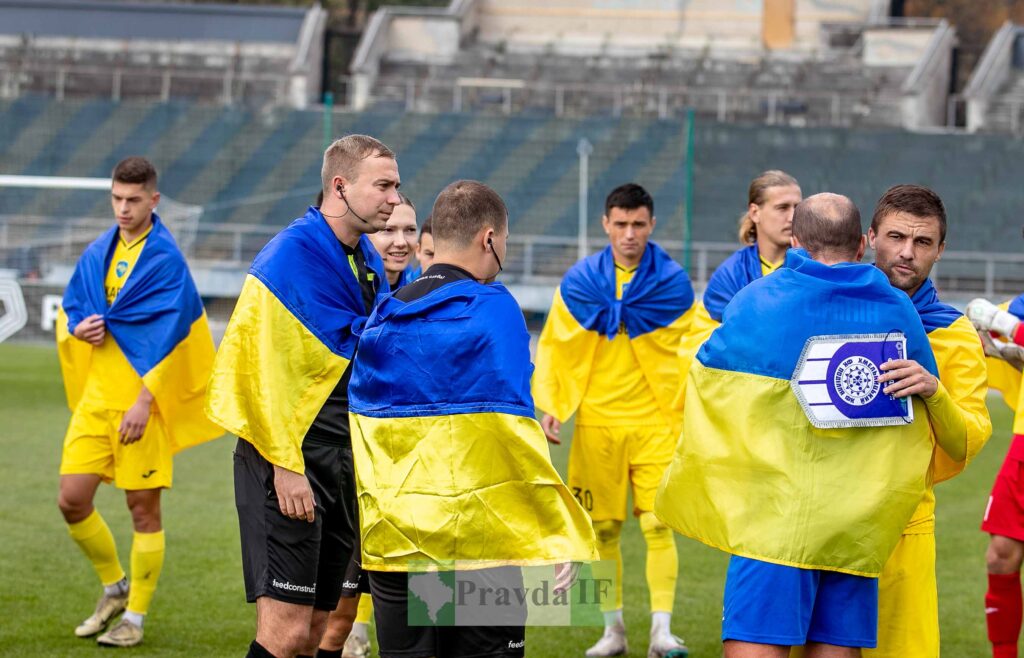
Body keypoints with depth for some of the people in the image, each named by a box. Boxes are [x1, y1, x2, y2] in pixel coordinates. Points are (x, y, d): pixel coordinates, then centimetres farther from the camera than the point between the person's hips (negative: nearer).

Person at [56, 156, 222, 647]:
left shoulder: (167, 261, -9)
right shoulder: (96, 254, 10)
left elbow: (168, 337, -14)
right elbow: (69, 309, 20)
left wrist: (144, 400, -19)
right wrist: (79, 329, -4)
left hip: (143, 401, -6)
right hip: (95, 397, 6)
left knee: (143, 509, 1)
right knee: (72, 500, 0)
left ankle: (135, 617, 12)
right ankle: (114, 588, 22)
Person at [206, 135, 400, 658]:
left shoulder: (369, 262, 12)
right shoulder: (290, 257, -14)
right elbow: (261, 369, -18)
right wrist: (286, 466, -21)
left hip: (345, 461, 8)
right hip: (291, 465, -8)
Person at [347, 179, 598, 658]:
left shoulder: (382, 318, 10)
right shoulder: (490, 308, -7)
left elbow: (362, 428, 11)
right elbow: (512, 434, -13)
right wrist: (555, 539, -12)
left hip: (390, 541, 5)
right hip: (478, 541, -5)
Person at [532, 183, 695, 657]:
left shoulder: (673, 283, -2)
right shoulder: (578, 282, 2)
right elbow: (552, 351, 6)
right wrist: (550, 406, -6)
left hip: (655, 423, -2)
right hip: (596, 423, 2)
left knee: (657, 525, -11)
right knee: (603, 529, 7)